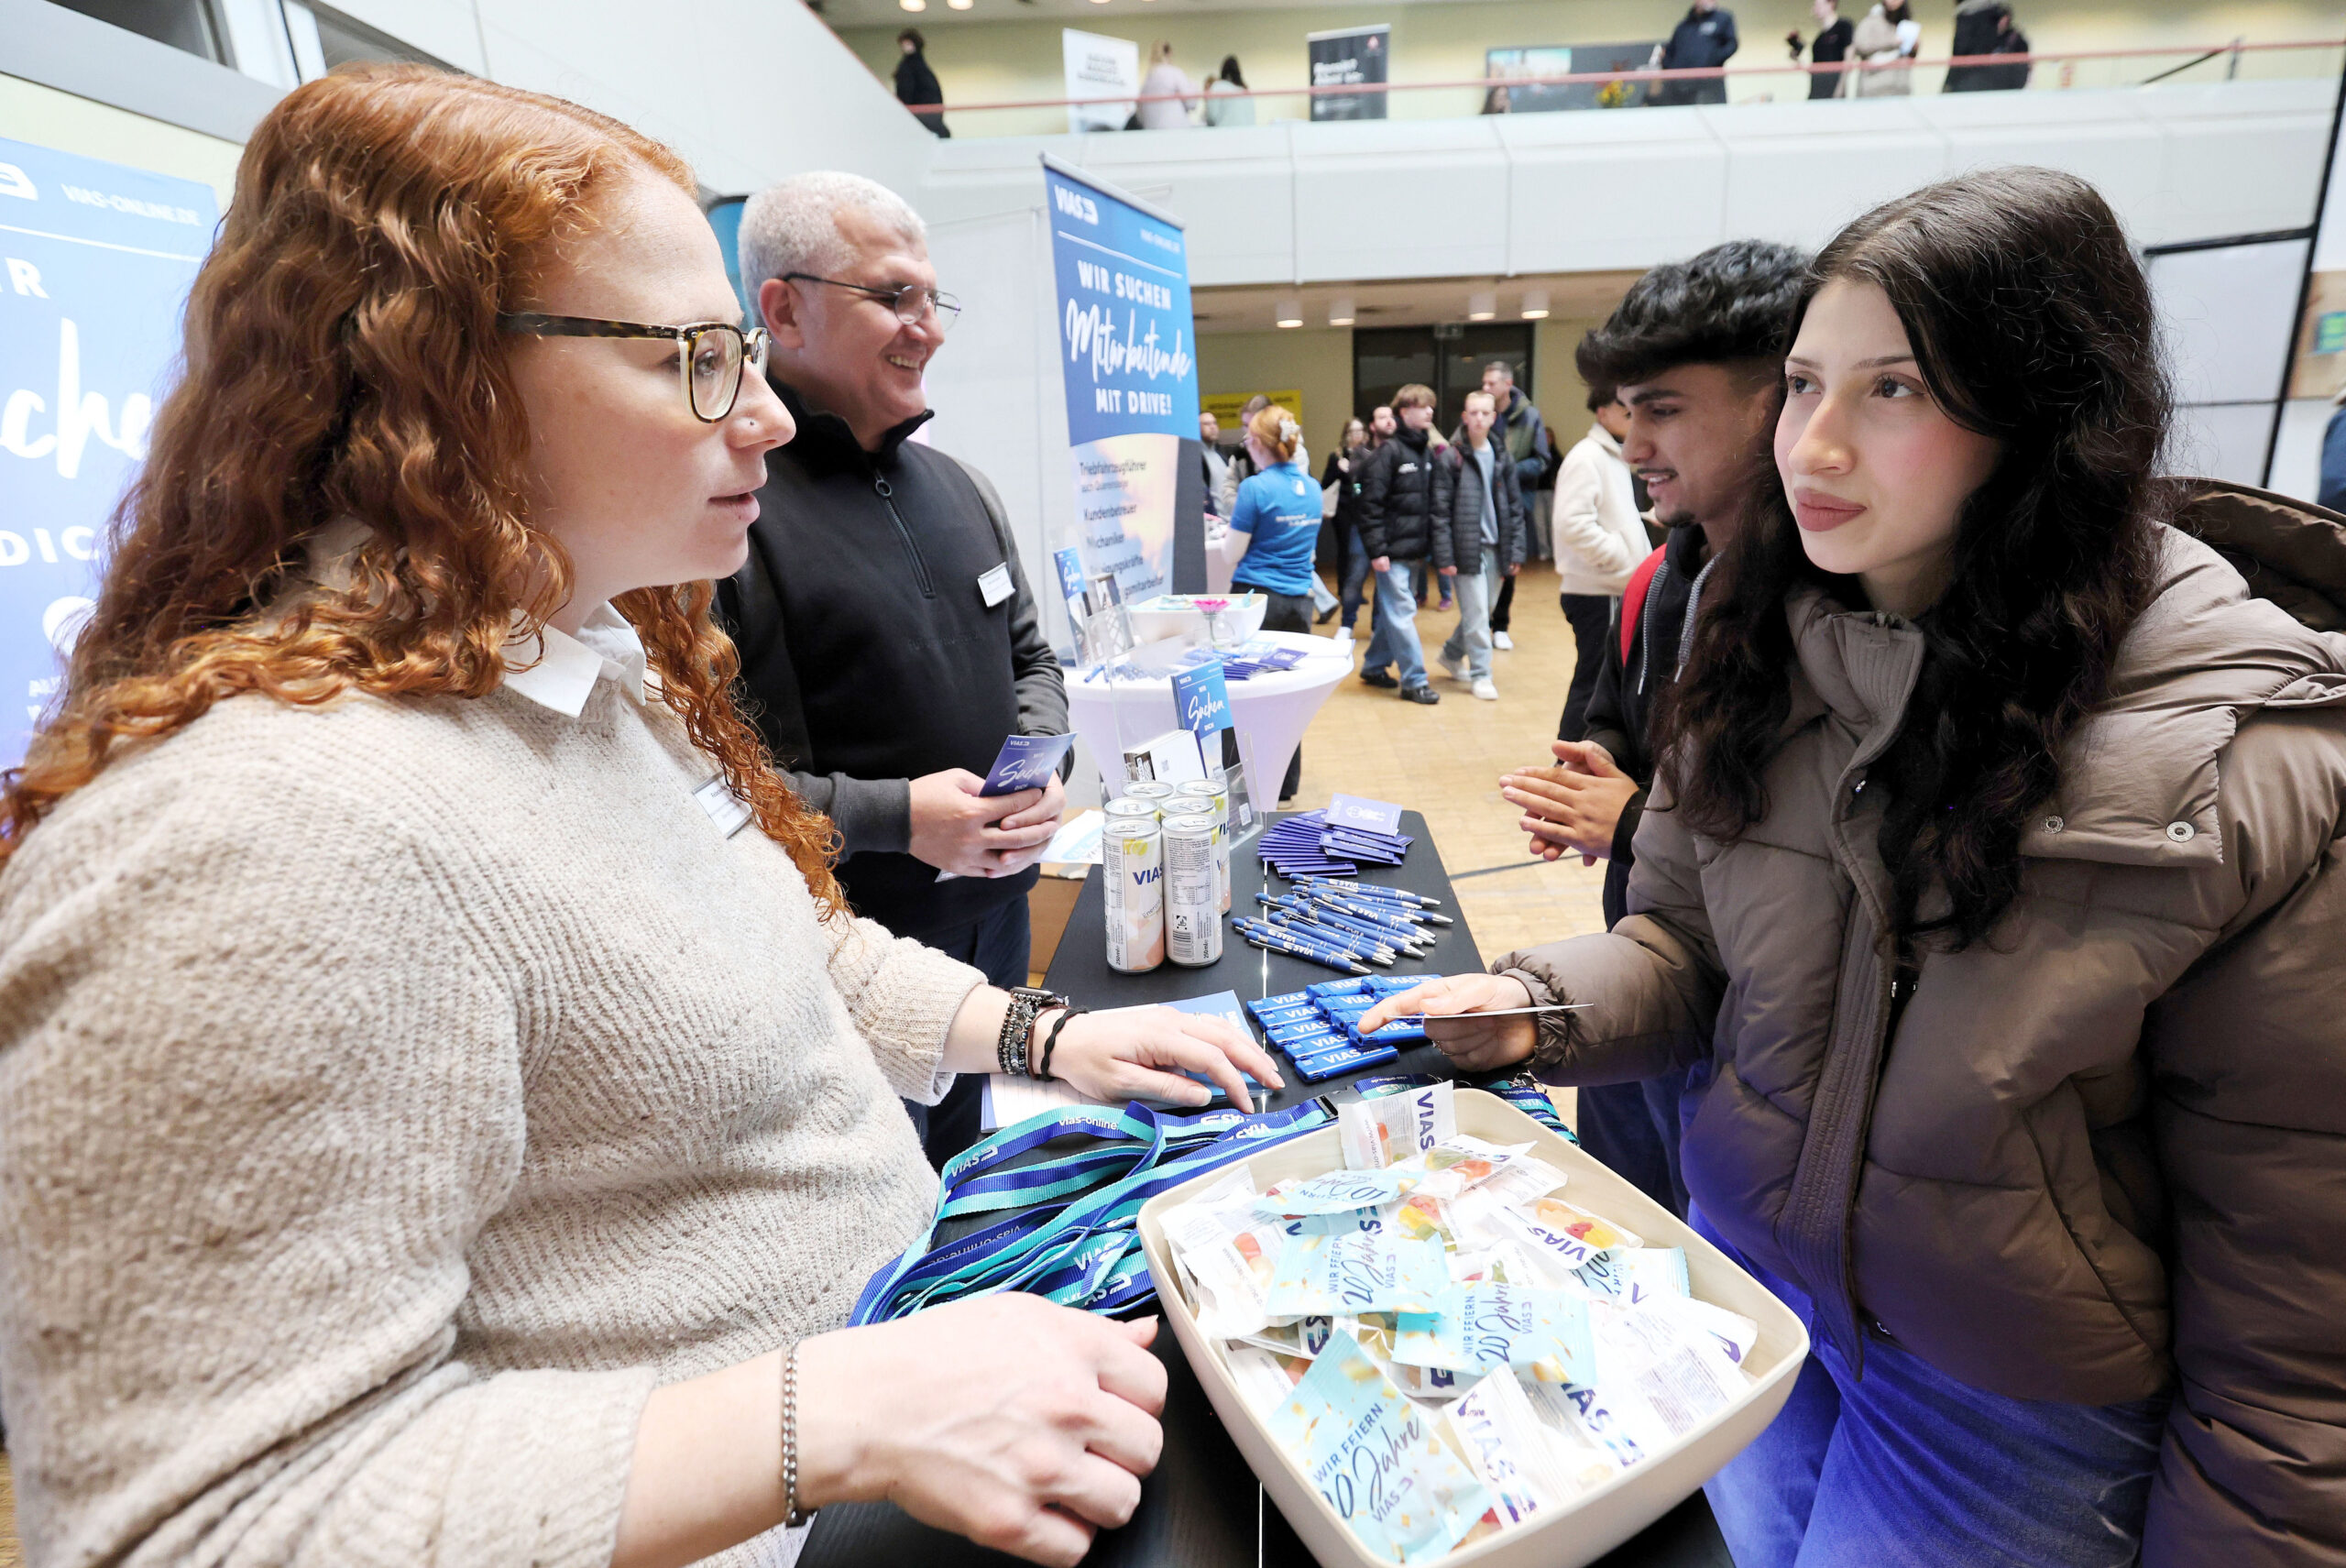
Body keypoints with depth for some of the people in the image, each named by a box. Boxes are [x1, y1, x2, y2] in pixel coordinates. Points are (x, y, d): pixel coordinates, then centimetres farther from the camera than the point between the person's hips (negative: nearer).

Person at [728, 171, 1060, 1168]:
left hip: (993, 913, 7)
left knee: (980, 1194, 25)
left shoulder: (958, 487, 9)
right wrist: (895, 816, -23)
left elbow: (1030, 657, 17)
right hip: (842, 950, -7)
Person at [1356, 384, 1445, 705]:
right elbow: (1371, 503, -13)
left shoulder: (1427, 452, 13)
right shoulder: (1390, 452, -9)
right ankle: (1414, 681, -1)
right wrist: (1377, 550, -17)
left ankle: (1374, 666, 27)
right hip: (1393, 550, -7)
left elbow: (1431, 503, 17)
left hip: (1414, 550, 7)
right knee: (1402, 613, -5)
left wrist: (1428, 547, 12)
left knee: (1392, 612, 14)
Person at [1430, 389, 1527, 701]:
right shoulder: (1450, 458, -5)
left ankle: (1452, 654, 35)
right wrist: (1444, 556, -14)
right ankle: (1480, 675, 9)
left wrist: (1516, 551, 4)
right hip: (1467, 550, -5)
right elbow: (1440, 511, -8)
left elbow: (1515, 507, 11)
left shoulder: (1501, 457, 10)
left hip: (1495, 548, 5)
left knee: (1483, 611, 14)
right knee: (1476, 614, -3)